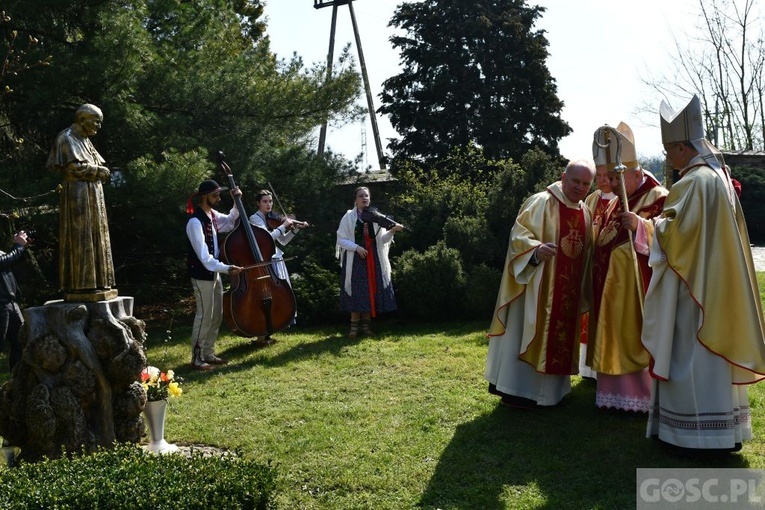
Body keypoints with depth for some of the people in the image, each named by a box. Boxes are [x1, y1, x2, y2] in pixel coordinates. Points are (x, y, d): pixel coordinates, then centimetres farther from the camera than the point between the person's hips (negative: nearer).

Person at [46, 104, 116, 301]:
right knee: (80, 239, -10)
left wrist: (100, 172, -2)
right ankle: (80, 286, -9)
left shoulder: (85, 141, 21)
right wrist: (99, 171, -7)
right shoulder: (66, 138, -6)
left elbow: (95, 165, 20)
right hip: (78, 195, -9)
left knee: (96, 239, 7)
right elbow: (74, 167, -16)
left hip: (93, 196, 9)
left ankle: (96, 284, 10)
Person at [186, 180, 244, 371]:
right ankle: (197, 358, 8)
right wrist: (226, 268, -30)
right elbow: (204, 256, -25)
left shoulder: (212, 214, 5)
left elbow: (229, 223, 25)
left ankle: (209, 354, 24)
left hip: (214, 272, 9)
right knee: (204, 316, -4)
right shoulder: (195, 222, -21)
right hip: (202, 274, -9)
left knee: (217, 315, 13)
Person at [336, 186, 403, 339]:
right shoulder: (349, 216, 1)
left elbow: (382, 239, 2)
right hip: (355, 259, -3)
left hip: (374, 258, 3)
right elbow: (341, 239, -2)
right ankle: (354, 326, 3)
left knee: (371, 291, 2)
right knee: (357, 292, -4)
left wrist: (392, 230, -16)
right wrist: (356, 247, -17)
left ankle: (365, 325, 12)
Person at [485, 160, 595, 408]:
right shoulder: (541, 202, -10)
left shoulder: (585, 213, 12)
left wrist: (584, 290, 17)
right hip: (537, 286, -7)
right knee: (527, 333, -3)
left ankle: (550, 388, 26)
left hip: (568, 290, 7)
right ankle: (517, 390, 6)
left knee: (559, 335, 14)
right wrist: (536, 249, -34)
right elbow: (519, 234, -16)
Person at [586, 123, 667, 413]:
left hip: (639, 289, -8)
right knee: (614, 342, 12)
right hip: (612, 288, 8)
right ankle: (616, 394, 21)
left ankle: (644, 396, 8)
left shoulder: (659, 199, -8)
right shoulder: (616, 204, 17)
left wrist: (641, 225, -31)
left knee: (638, 340, -3)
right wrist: (597, 230, 7)